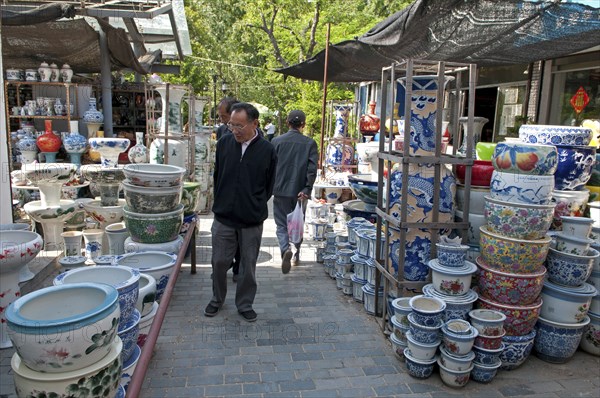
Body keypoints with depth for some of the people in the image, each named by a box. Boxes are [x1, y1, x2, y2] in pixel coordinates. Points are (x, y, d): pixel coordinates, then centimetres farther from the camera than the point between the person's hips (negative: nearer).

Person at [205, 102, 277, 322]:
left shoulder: (267, 150, -8)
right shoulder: (224, 143, -2)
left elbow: (269, 186, 4)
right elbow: (216, 176, 11)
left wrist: (256, 207, 6)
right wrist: (221, 203, 11)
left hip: (252, 220, -1)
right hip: (223, 216, 2)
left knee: (248, 265, 10)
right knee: (219, 262, 11)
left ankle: (245, 304, 29)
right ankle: (217, 299, 35)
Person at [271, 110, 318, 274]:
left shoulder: (276, 141, -2)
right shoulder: (310, 143, -2)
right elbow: (312, 168, -11)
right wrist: (306, 189, -11)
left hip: (280, 190, -1)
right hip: (299, 191, 1)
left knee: (282, 224, 6)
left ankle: (286, 249, -18)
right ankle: (296, 255, 28)